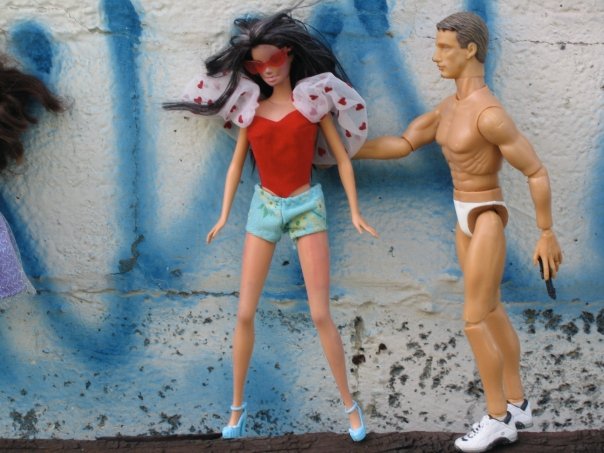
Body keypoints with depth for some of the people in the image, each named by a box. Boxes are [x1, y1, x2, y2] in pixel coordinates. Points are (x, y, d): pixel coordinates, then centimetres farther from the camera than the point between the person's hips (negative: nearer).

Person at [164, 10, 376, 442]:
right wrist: (225, 214, 4)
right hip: (263, 207, 3)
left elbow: (342, 157, -1)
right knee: (245, 313, 2)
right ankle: (238, 406, 16)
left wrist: (355, 212, -4)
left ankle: (349, 405, 9)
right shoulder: (250, 105, 3)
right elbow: (237, 164, 10)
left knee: (320, 314, -5)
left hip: (307, 206, -2)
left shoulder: (312, 98, -5)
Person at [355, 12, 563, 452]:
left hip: (486, 221, -9)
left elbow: (538, 172, -21)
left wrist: (547, 235, -14)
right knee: (493, 314, 16)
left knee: (474, 323, -5)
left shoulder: (490, 113, -26)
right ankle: (518, 404, 29)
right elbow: (402, 145, 7)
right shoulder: (452, 103, 4)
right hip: (467, 217, 9)